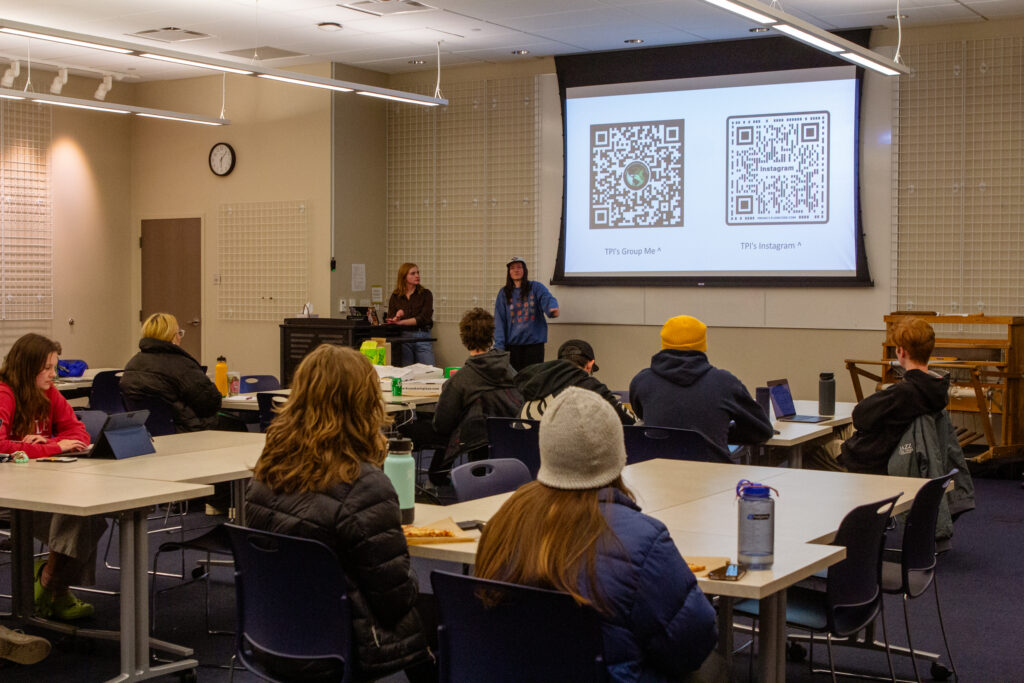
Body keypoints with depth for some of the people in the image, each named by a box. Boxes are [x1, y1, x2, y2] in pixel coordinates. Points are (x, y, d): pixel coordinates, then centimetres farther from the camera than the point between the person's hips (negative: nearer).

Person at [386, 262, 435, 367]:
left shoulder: (425, 294, 2)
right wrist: (398, 315, -20)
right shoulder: (395, 296, 8)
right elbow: (390, 319, 4)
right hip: (403, 337, 1)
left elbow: (424, 318, -10)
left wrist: (401, 322, -18)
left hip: (422, 338, -1)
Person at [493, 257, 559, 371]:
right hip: (512, 343, 1)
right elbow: (499, 321, 2)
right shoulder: (504, 293, 7)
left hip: (534, 341, -1)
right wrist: (499, 345, -8)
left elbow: (548, 299, -17)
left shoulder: (536, 288, 3)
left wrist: (553, 309, -42)